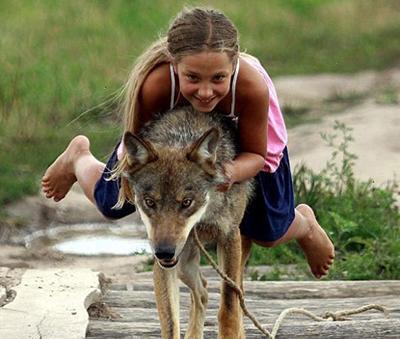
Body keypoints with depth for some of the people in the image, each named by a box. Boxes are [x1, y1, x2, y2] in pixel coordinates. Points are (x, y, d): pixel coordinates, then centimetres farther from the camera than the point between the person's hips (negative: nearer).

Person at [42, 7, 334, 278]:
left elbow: (257, 155, -26)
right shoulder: (155, 85, -47)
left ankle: (304, 225, 45)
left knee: (268, 234, 5)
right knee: (112, 203, 13)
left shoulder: (253, 86, -47)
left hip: (239, 134, 0)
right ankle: (79, 157, 50)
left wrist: (231, 173, -47)